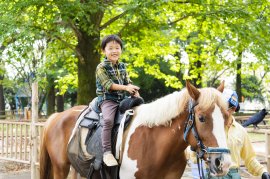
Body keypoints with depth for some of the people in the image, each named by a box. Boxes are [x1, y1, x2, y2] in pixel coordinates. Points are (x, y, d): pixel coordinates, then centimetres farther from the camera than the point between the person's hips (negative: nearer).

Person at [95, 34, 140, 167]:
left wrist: (135, 92, -8)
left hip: (122, 99, 7)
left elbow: (128, 82, 13)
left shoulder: (122, 67, 14)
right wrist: (125, 87, -21)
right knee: (108, 120, -31)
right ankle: (107, 152, -31)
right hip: (107, 99, -7)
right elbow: (108, 85, -14)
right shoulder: (101, 67, -5)